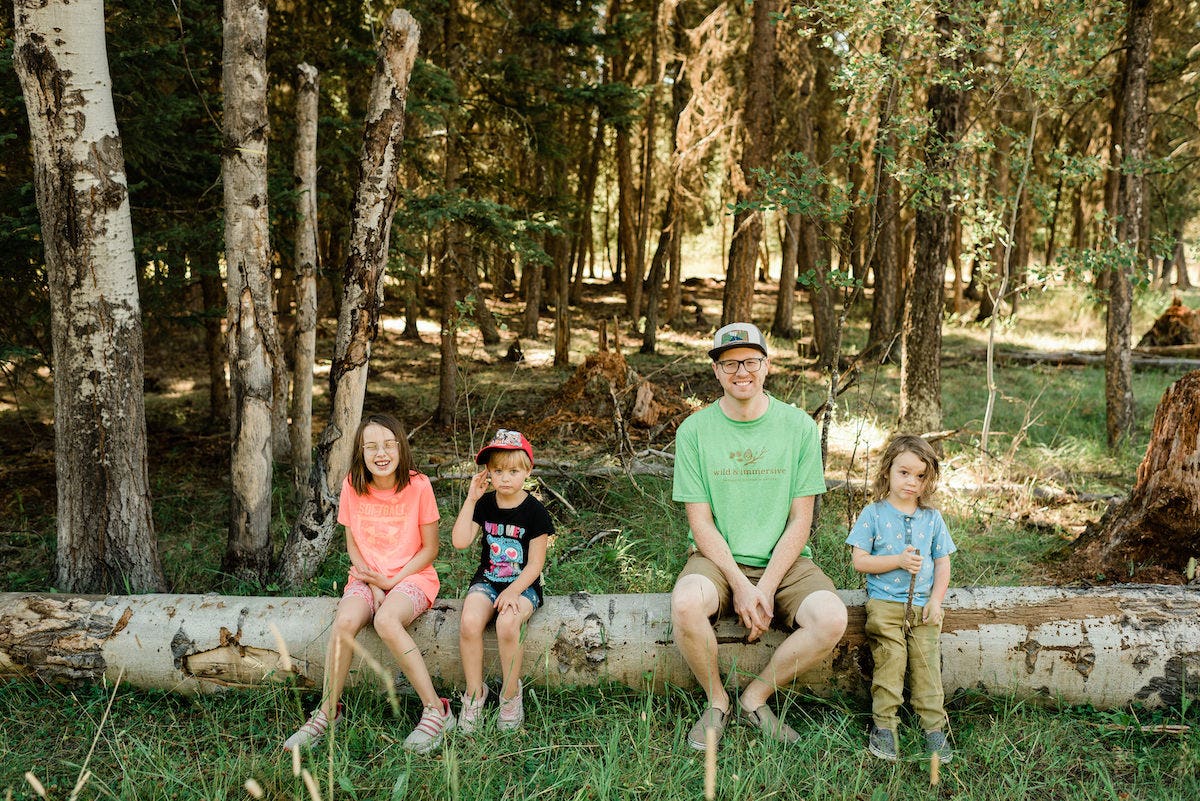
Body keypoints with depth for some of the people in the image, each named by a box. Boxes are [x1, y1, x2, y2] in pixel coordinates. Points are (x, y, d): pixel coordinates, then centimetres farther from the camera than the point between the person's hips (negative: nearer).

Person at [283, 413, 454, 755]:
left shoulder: (418, 486, -10)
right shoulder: (353, 486, -2)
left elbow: (430, 548, -4)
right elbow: (352, 544, 6)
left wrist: (391, 581, -12)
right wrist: (372, 583, -9)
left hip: (411, 575, -3)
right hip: (366, 575, 3)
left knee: (386, 621, -34)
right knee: (344, 622, -28)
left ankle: (436, 710, -23)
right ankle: (328, 711, -9)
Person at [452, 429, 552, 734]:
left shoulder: (534, 512, -6)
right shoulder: (484, 504, 5)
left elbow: (535, 564, -7)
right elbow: (460, 541, -8)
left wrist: (512, 593, -21)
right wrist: (470, 499, -9)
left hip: (522, 585, -3)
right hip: (487, 580, 3)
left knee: (507, 624, -34)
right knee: (469, 622, -28)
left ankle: (511, 695, -11)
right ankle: (475, 694, -10)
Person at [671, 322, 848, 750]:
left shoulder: (798, 426, -1)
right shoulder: (694, 430, -2)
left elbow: (800, 520, -2)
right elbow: (700, 521, -5)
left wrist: (765, 589, -13)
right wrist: (739, 586, -17)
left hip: (784, 561, 1)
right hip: (717, 558, -1)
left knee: (832, 617, -27)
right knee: (685, 603, -34)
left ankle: (755, 698, -2)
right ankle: (716, 700, -4)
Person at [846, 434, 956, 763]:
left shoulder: (932, 518, 12)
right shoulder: (873, 514, 2)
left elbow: (942, 563, 13)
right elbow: (859, 560, -3)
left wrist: (936, 600, 0)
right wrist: (898, 561, -14)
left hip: (923, 605, 2)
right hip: (884, 602, -2)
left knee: (926, 663, -7)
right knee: (890, 659, -13)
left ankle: (934, 727, 0)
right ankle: (883, 725, -6)